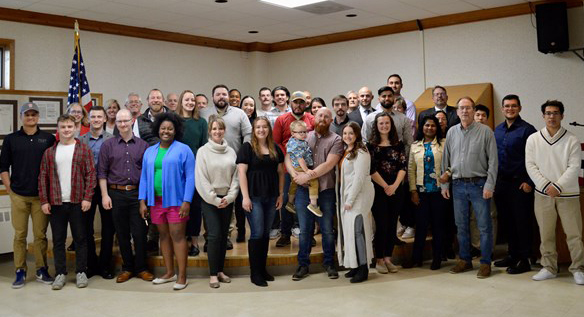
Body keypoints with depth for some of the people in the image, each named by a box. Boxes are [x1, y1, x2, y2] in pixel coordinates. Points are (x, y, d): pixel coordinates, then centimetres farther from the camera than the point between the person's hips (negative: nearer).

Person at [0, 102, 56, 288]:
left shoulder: (48, 139, 4)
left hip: (41, 196, 0)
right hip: (18, 196, 0)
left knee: (41, 235, 4)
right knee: (20, 235, 5)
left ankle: (42, 270, 14)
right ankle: (20, 272, 13)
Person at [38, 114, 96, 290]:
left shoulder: (84, 150, 3)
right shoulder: (49, 152, 8)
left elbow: (91, 175, -2)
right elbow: (43, 177, 7)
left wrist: (87, 198, -9)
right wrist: (44, 201, -1)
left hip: (78, 202, -2)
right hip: (55, 203, 2)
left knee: (80, 238, 5)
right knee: (58, 239, 7)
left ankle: (81, 272, 15)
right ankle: (60, 273, 16)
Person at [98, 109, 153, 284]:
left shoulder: (143, 145, 6)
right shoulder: (108, 145, 5)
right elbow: (102, 172, 4)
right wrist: (105, 195, -4)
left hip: (138, 193, 0)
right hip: (116, 194, 1)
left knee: (140, 232, 1)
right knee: (122, 233, 8)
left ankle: (141, 268, 14)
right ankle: (127, 268, 20)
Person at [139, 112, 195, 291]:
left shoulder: (183, 150, -2)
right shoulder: (149, 152, 13)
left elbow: (190, 177, -6)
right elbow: (144, 177, 13)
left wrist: (187, 201, -14)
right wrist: (142, 201, 5)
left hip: (175, 200, -5)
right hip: (156, 200, 5)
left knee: (177, 236, -6)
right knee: (164, 236, 11)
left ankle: (182, 276, -1)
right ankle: (169, 273, 21)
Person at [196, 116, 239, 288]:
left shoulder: (231, 151, 6)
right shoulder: (203, 151, -4)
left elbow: (236, 176, 4)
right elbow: (201, 179, -8)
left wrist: (229, 197, -8)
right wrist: (215, 199, -11)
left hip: (227, 199, 4)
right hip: (209, 200, -3)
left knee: (224, 235, 8)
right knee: (214, 235, -8)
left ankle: (220, 270, 18)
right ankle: (213, 274, 1)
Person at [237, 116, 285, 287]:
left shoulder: (275, 148, 10)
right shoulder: (247, 147, -4)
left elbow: (280, 172, 14)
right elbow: (242, 172, -9)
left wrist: (281, 194, 9)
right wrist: (245, 197, -14)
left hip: (271, 197, 5)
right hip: (254, 196, -5)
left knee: (266, 233, 10)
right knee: (257, 233, -5)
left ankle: (263, 269, 21)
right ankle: (255, 273, 4)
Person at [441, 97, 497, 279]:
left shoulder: (485, 131, -3)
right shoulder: (452, 132, 8)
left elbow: (493, 161, -6)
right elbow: (446, 160, 12)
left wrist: (489, 185, -12)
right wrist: (444, 184, 8)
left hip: (479, 185, -4)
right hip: (458, 185, 4)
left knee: (484, 226, 1)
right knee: (461, 225, 11)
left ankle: (485, 263, 12)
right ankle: (465, 260, 24)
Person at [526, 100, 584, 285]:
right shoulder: (533, 139, 5)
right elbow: (530, 165, 0)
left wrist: (558, 186, -16)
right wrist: (546, 186, -11)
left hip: (568, 194, -1)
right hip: (543, 194, 2)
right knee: (546, 233, 8)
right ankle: (549, 268, 20)